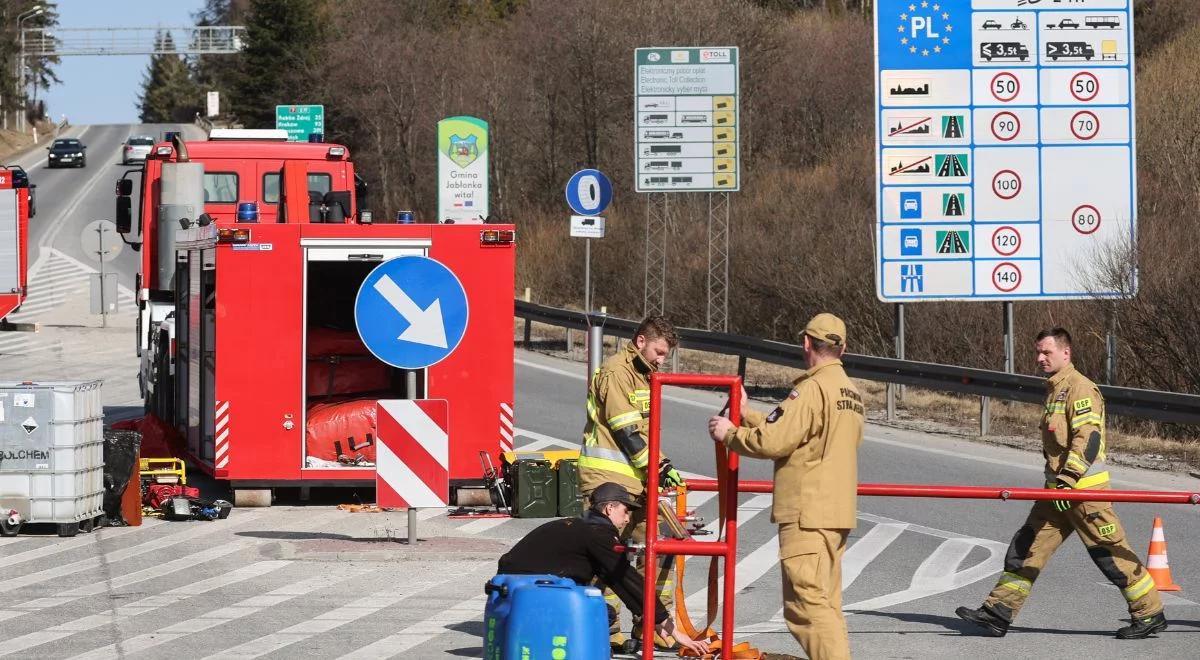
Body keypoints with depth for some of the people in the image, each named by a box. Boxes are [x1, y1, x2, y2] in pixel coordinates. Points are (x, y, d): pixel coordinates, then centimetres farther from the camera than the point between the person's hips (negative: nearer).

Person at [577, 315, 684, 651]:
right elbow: (626, 430, -15)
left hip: (635, 480, 9)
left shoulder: (643, 377, 21)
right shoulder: (616, 372, -10)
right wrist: (657, 467, -14)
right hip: (606, 476, -9)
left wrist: (661, 466, 11)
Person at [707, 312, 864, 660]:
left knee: (806, 602, -11)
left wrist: (729, 433, -1)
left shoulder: (813, 388, -13)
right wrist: (746, 414, 29)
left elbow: (773, 441, -17)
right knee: (826, 603, 14)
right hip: (838, 512, 10)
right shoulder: (851, 392, 16)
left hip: (806, 514, -10)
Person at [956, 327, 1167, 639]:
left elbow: (1089, 439, -22)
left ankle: (1150, 615, 8)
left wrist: (1068, 479, -28)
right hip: (1060, 488, 10)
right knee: (1025, 547, 5)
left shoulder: (1080, 388, -13)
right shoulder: (1055, 389, 17)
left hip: (1085, 488, -10)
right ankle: (998, 613, 5)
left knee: (1111, 553, -3)